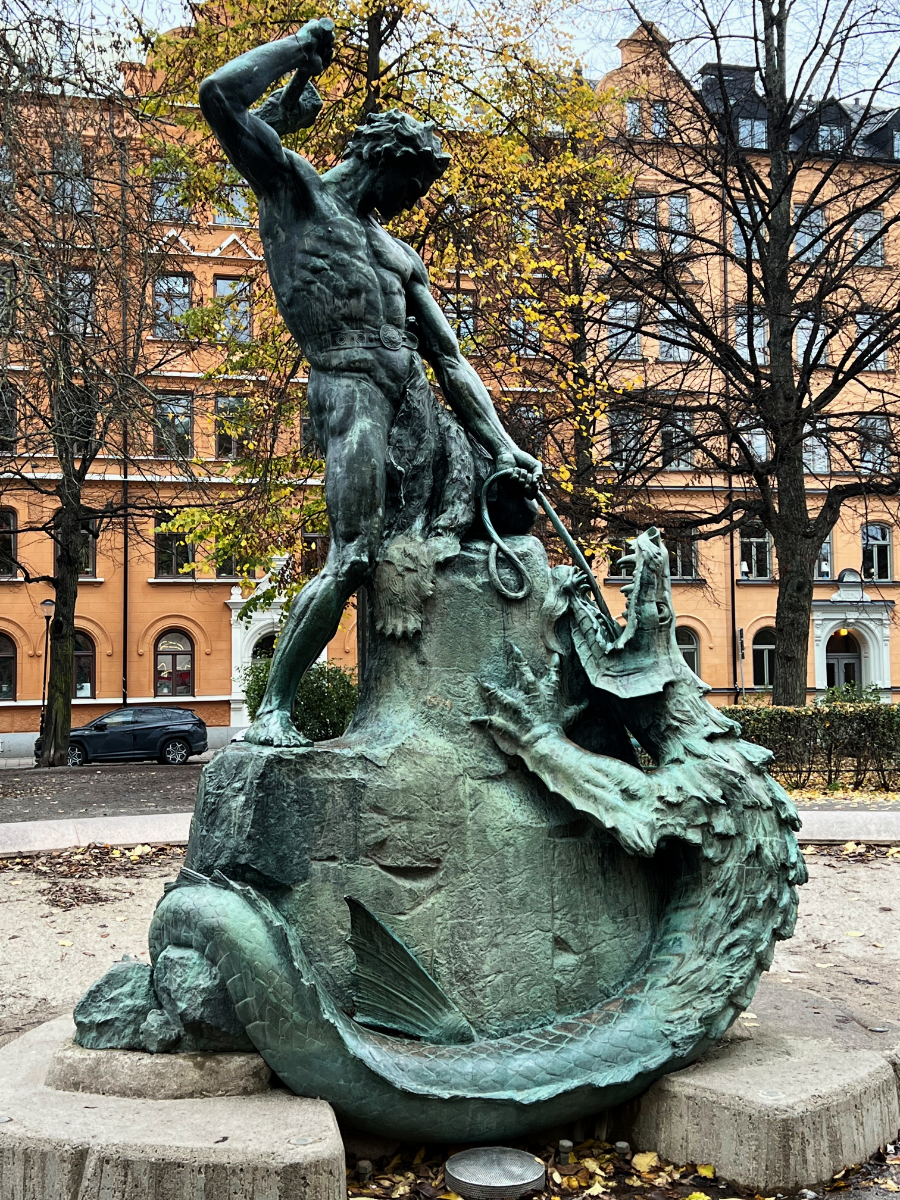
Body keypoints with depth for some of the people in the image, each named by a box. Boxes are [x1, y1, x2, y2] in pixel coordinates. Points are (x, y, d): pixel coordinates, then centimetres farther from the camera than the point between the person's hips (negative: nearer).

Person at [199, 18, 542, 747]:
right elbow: (219, 96, -4)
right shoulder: (294, 186, 11)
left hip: (416, 403, 8)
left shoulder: (401, 255, 26)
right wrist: (302, 47, 9)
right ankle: (274, 708, -6)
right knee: (353, 559, -18)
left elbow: (450, 360, 18)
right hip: (351, 391, -8)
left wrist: (504, 448, 8)